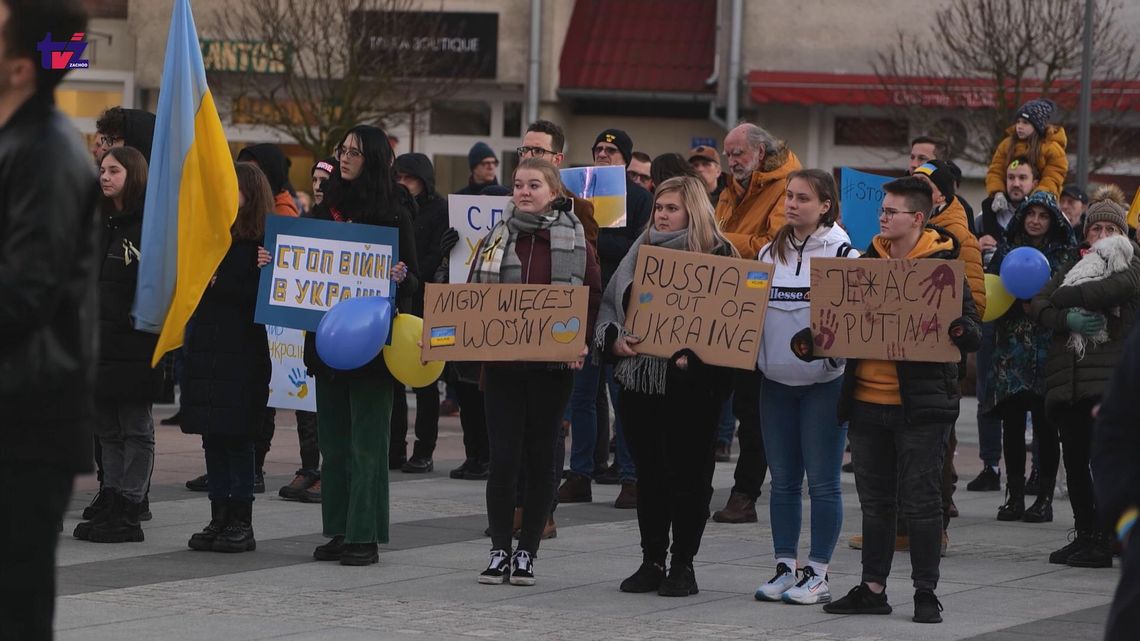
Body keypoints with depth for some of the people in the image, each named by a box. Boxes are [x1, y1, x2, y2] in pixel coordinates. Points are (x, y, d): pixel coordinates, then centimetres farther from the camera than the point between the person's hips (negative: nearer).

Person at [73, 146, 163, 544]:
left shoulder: (150, 223, -9)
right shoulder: (100, 223, 14)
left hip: (134, 342, -8)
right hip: (99, 340, 8)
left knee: (135, 428, -2)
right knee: (107, 428, 10)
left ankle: (128, 512, 0)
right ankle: (110, 505, 15)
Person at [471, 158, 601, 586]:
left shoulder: (575, 242, 1)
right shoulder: (494, 240, 9)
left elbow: (594, 299, 1)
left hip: (552, 365, -1)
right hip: (501, 361, 1)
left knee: (540, 458, 4)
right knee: (503, 458, -4)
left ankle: (527, 553, 11)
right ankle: (499, 551, 4)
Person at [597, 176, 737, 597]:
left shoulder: (716, 255, -3)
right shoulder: (640, 251, 14)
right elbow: (610, 304, 15)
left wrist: (694, 354, -21)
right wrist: (614, 339, -5)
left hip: (691, 384, -5)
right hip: (639, 378, 5)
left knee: (688, 474, 0)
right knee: (648, 474, 9)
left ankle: (683, 565, 8)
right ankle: (652, 562, 16)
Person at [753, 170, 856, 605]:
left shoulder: (841, 252, -6)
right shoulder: (770, 252, 12)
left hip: (824, 380, -5)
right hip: (776, 379, 5)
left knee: (822, 482, -1)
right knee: (783, 480, 9)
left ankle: (818, 574, 4)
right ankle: (785, 568, 16)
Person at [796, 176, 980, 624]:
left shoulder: (943, 267, -6)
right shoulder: (866, 264, 10)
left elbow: (972, 331, -8)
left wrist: (961, 331, -31)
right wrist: (811, 340, -2)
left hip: (920, 406, -6)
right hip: (867, 400, 6)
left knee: (920, 501, -1)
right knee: (875, 501, 12)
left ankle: (926, 593, 7)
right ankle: (873, 588, 19)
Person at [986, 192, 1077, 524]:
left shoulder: (1066, 255, 5)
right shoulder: (1006, 251, 12)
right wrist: (1017, 301, -5)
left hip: (1049, 348, -2)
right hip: (1012, 349, 2)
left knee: (1045, 427, -3)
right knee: (1012, 422, 1)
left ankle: (1045, 497, 1)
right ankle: (1014, 495, 8)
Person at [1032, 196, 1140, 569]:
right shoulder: (1073, 268, 22)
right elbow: (1039, 306, 10)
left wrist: (1066, 296, -6)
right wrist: (1068, 319, -11)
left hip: (1109, 377, -6)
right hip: (1067, 378, 6)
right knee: (1074, 458, 7)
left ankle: (1103, 541, -13)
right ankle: (1085, 535, 15)